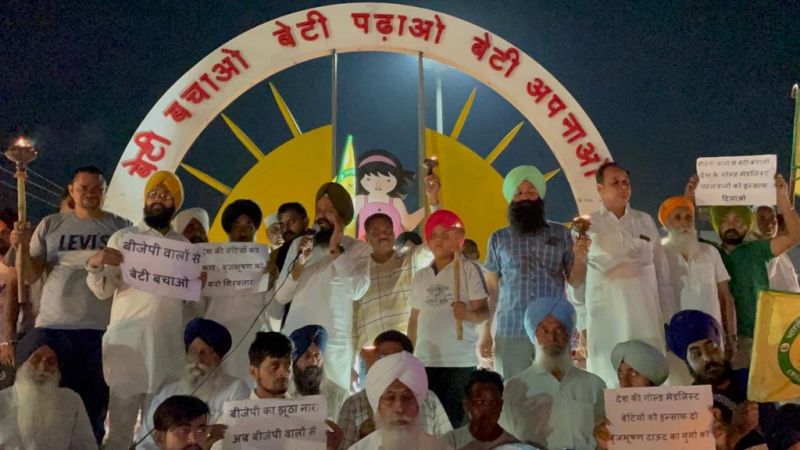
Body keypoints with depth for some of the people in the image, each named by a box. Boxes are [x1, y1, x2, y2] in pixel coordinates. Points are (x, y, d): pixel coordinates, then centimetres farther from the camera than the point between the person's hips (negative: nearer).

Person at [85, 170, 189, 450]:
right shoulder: (123, 237, 7)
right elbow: (104, 290, 0)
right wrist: (94, 265, -19)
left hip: (168, 345, 2)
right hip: (128, 340, -2)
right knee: (119, 424, -3)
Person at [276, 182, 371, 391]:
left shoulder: (358, 248, 0)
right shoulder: (299, 244, 7)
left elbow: (357, 291, -16)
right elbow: (281, 296, 2)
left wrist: (336, 250, -13)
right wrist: (299, 263, -13)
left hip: (335, 340, -2)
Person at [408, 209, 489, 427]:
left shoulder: (468, 269, -2)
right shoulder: (420, 276, 14)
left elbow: (484, 311, -7)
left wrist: (468, 314, -28)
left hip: (460, 362, -4)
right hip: (425, 362, 5)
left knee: (456, 421, -5)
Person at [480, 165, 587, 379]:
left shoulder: (560, 233, 7)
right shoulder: (498, 239, 7)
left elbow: (575, 281, 8)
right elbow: (491, 289, 9)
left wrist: (579, 257, -11)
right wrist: (485, 331, 4)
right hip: (510, 333, 0)